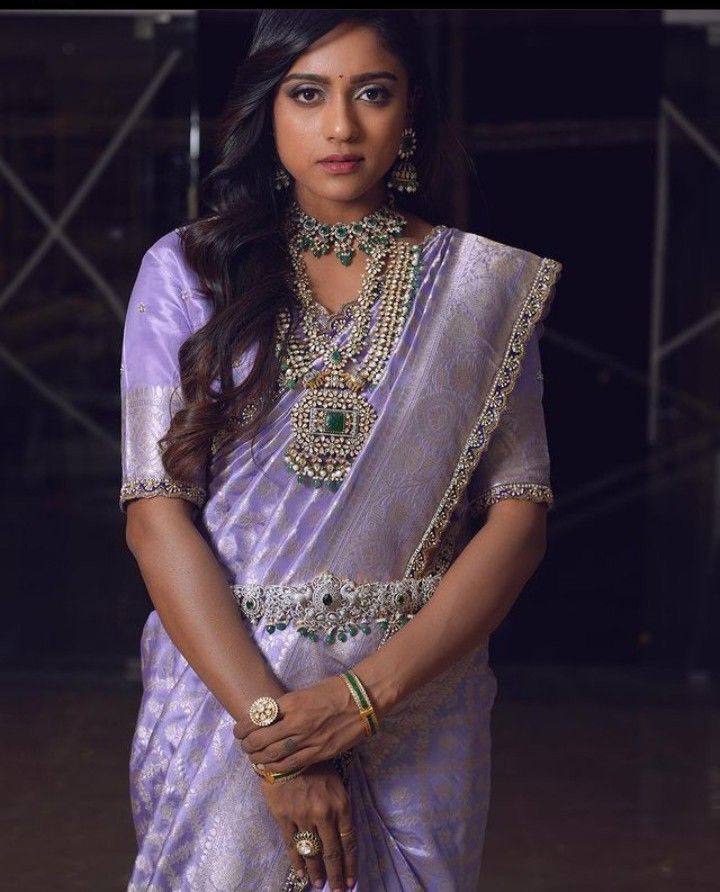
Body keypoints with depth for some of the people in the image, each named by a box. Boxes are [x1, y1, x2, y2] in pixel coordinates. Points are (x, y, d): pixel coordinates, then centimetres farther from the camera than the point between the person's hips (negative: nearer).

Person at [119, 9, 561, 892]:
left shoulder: (485, 285, 1)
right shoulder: (187, 271, -2)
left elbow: (520, 513, -5)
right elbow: (156, 513, -8)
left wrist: (368, 692, -17)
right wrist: (268, 721, -17)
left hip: (418, 688, 1)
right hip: (221, 682, 0)